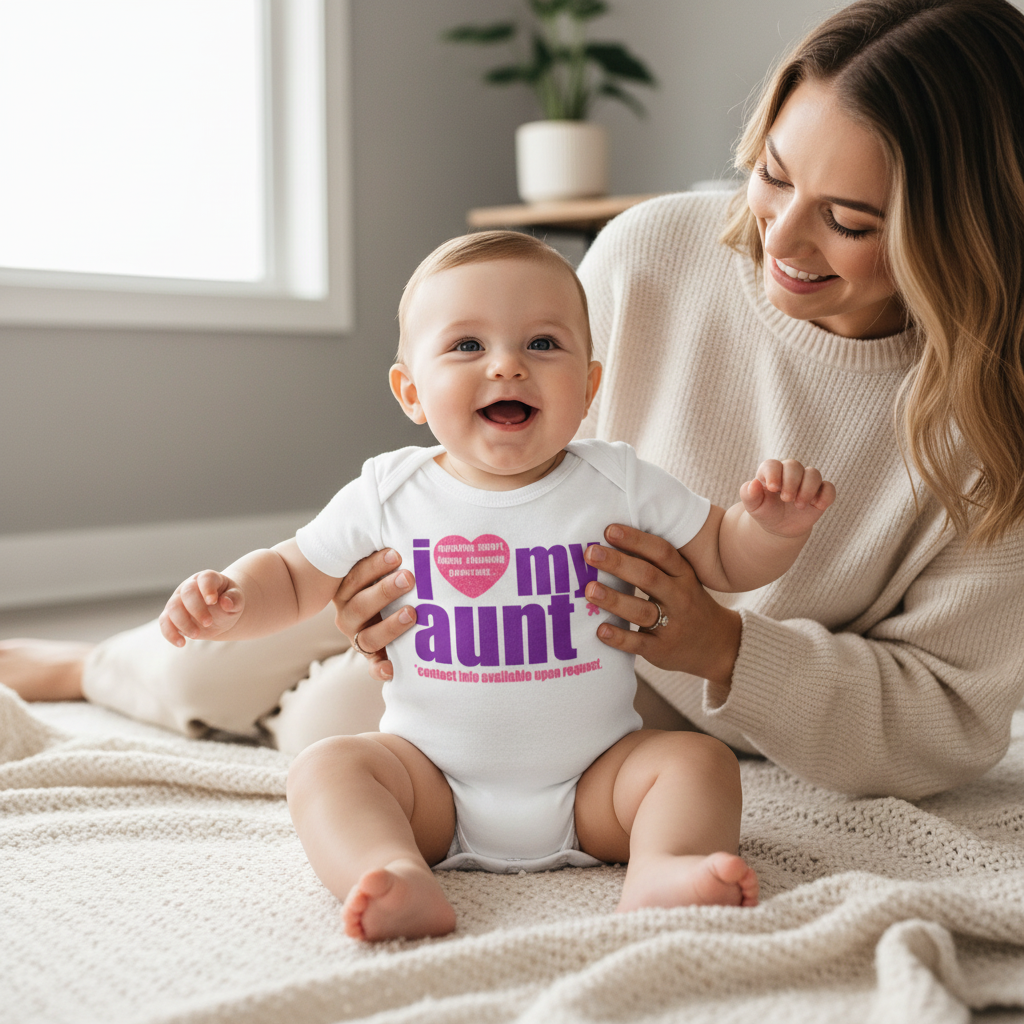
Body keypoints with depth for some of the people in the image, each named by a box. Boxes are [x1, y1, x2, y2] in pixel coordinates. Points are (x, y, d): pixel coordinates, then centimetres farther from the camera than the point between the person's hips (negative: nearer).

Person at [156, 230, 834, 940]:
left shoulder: (621, 485, -3)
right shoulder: (388, 495, -3)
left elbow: (727, 561, 5)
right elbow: (293, 577, 9)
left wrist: (776, 524, -17)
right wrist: (230, 601, -13)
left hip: (592, 781, 0)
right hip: (432, 780, 0)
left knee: (699, 760, -18)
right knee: (325, 769, -20)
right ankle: (399, 880, -40)